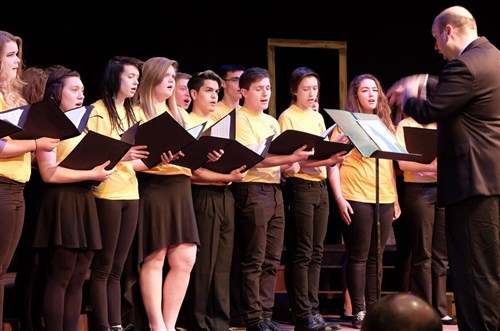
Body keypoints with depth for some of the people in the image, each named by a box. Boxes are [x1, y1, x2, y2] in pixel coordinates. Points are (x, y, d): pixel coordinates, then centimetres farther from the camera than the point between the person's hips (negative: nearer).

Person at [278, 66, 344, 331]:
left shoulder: (318, 118, 17)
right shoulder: (287, 117, -4)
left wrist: (334, 156, -5)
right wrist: (323, 160, -23)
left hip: (320, 186, 7)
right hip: (299, 186, -7)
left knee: (316, 252, 7)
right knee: (301, 254, -6)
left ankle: (312, 310, 12)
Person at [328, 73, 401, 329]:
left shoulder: (385, 125, 16)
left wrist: (396, 198, 14)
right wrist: (339, 198, -12)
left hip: (384, 199, 5)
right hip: (356, 199, -5)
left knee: (375, 257, 8)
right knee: (358, 256, -3)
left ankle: (373, 308, 12)